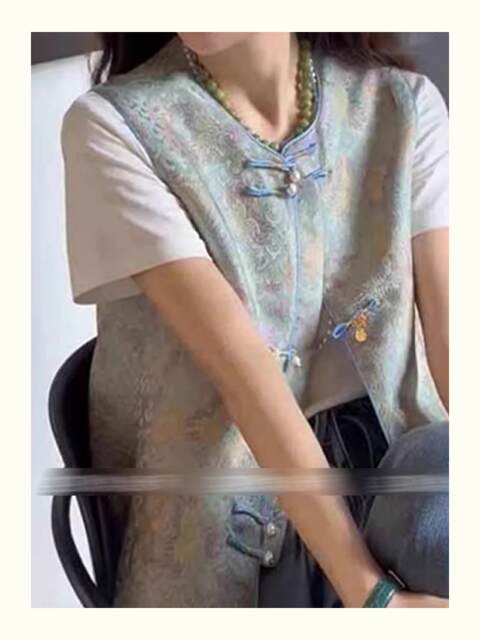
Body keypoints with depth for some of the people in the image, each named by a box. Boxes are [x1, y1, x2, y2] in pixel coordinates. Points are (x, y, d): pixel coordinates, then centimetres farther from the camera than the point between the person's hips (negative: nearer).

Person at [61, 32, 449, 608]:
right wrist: (371, 593, -21)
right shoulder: (111, 126, -8)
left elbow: (449, 341, -9)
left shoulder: (405, 104, 1)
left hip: (393, 487, 3)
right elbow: (242, 369, -18)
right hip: (211, 527, -3)